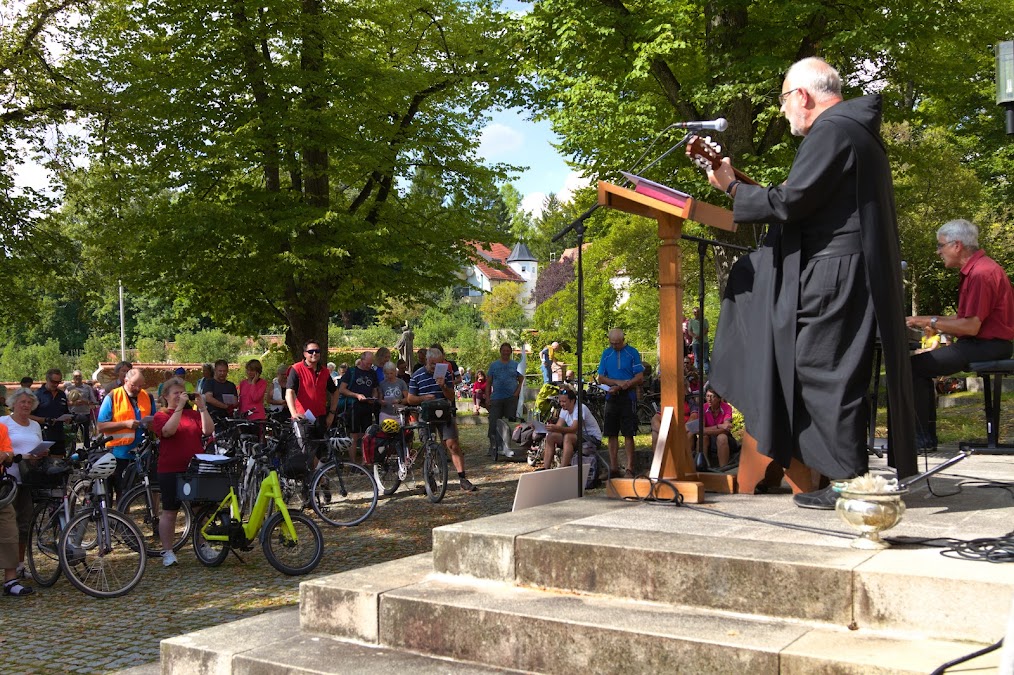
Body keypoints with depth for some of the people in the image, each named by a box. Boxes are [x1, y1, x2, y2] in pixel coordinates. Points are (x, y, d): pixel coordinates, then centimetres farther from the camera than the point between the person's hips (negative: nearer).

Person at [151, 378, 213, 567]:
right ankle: (167, 552, 11)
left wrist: (202, 407, -10)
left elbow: (208, 430, -3)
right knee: (169, 512, 3)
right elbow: (168, 430, -21)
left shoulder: (193, 414, 11)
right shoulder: (160, 415, 0)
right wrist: (180, 407, -22)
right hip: (171, 471, -4)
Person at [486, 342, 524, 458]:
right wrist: (487, 399, 0)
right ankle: (493, 446, 4)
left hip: (511, 398, 0)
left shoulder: (516, 365, 10)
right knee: (494, 423, -6)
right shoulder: (494, 365, 9)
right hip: (496, 398, 0)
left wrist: (517, 392, -6)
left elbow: (522, 381, 11)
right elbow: (488, 383, 8)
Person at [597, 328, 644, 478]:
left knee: (628, 435, -4)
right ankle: (613, 469, 9)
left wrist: (620, 387, -14)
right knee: (612, 435, 4)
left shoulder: (632, 353, 0)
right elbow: (601, 378, 7)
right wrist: (618, 382, -10)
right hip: (611, 398, 4)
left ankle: (630, 469, -2)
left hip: (628, 397, -4)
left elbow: (640, 378, -6)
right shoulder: (606, 354, 10)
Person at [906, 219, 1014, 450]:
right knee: (920, 363, 14)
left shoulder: (981, 273, -18)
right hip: (983, 345, 11)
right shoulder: (976, 269, 16)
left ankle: (920, 438, -13)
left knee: (912, 367, -16)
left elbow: (971, 326, -23)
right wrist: (936, 324, 8)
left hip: (987, 347, -11)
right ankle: (926, 435, 10)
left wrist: (931, 321, -14)